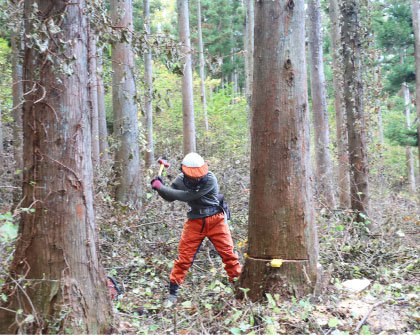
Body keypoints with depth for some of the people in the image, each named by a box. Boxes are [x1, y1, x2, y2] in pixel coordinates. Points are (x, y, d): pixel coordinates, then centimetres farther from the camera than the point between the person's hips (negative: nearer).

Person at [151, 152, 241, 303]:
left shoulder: (210, 179, -22)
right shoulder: (181, 179, -5)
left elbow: (188, 196, -27)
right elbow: (170, 197, 9)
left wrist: (161, 187, -25)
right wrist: (160, 187, -12)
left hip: (215, 221, -3)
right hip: (195, 222, 3)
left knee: (229, 254, -3)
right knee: (184, 256, 3)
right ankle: (173, 291, 16)